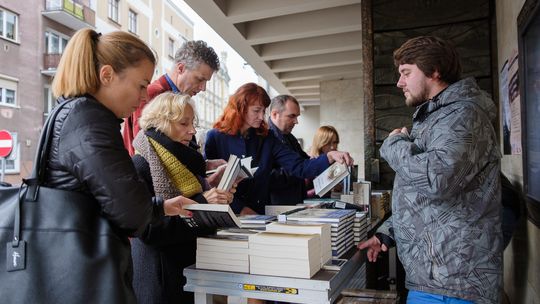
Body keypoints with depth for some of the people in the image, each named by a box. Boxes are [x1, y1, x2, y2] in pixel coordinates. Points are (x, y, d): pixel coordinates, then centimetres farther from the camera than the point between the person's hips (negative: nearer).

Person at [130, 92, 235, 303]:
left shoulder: (187, 161, 8)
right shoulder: (141, 166, -15)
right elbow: (149, 229, -22)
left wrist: (217, 200, -6)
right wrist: (200, 204, -25)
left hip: (192, 265, 7)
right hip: (160, 276, -7)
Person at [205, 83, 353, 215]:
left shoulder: (266, 139, 8)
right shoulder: (215, 137, -1)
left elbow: (299, 167, -1)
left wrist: (330, 157, -17)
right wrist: (240, 208, -14)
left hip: (260, 216, 2)